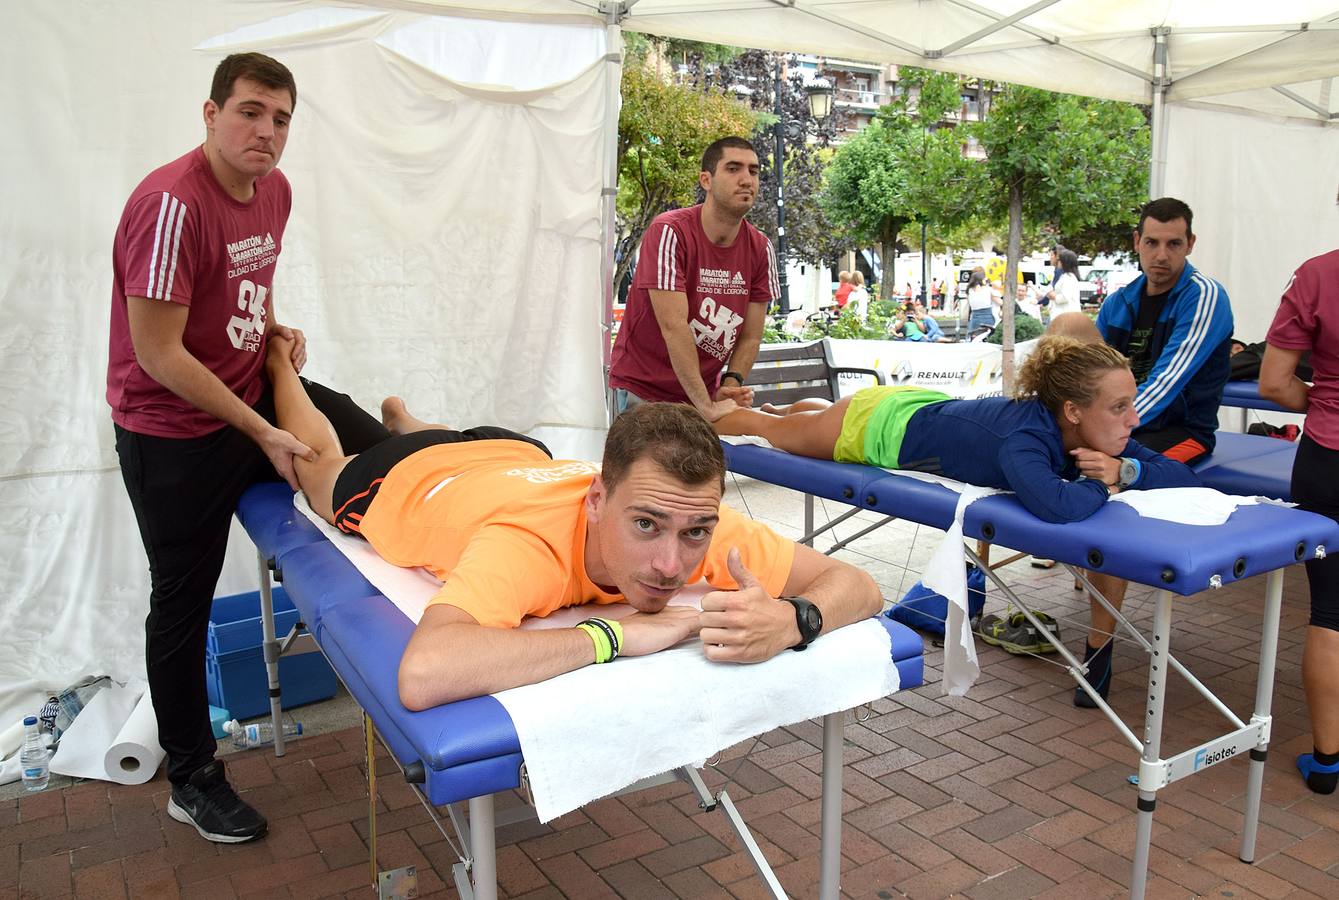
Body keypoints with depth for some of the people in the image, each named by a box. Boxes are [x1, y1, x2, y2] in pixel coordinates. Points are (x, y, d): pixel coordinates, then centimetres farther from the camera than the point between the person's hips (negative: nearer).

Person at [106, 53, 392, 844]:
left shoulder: (275, 190, 0)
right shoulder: (173, 203, -25)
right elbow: (158, 355, -25)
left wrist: (275, 328, 1)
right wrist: (262, 434, -22)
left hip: (255, 394, 7)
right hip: (174, 433, -7)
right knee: (184, 602, 7)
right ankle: (193, 778, 24)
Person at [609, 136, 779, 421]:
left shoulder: (760, 249, -1)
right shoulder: (670, 231, -17)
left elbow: (750, 337, 2)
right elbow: (673, 326, -24)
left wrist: (730, 386, -16)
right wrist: (706, 406, -26)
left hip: (705, 393, 4)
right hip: (642, 390, -4)